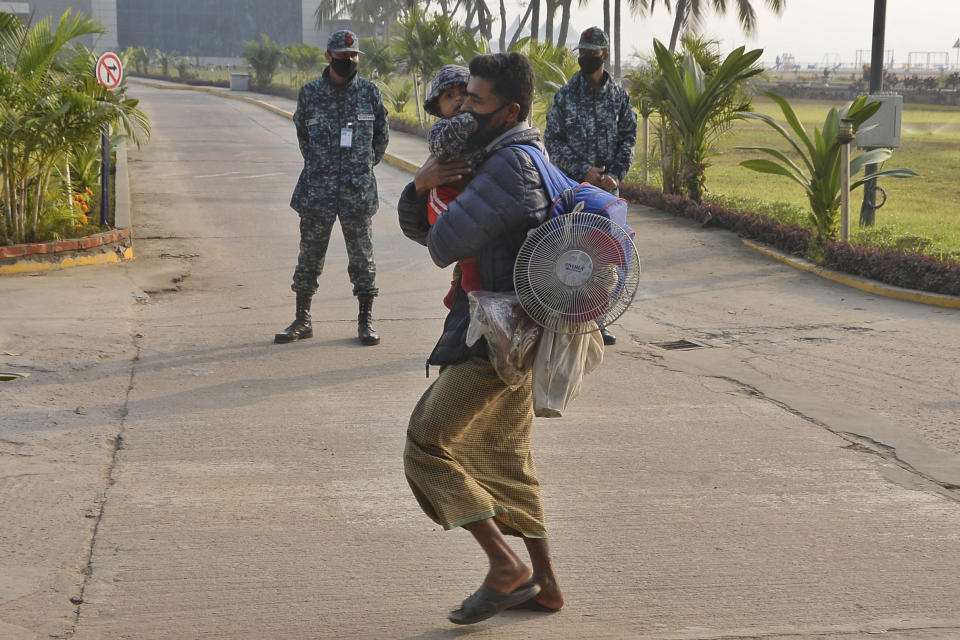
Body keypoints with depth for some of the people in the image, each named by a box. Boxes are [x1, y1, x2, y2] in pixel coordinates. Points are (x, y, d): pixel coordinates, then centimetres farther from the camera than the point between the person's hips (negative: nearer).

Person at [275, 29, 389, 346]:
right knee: (309, 257, 7)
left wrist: (364, 166, 11)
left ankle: (365, 320, 14)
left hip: (358, 190, 0)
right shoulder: (310, 93, 3)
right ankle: (302, 321, 17)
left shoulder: (369, 92, 3)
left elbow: (381, 135, 14)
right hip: (317, 191, 1)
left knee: (362, 257, 4)